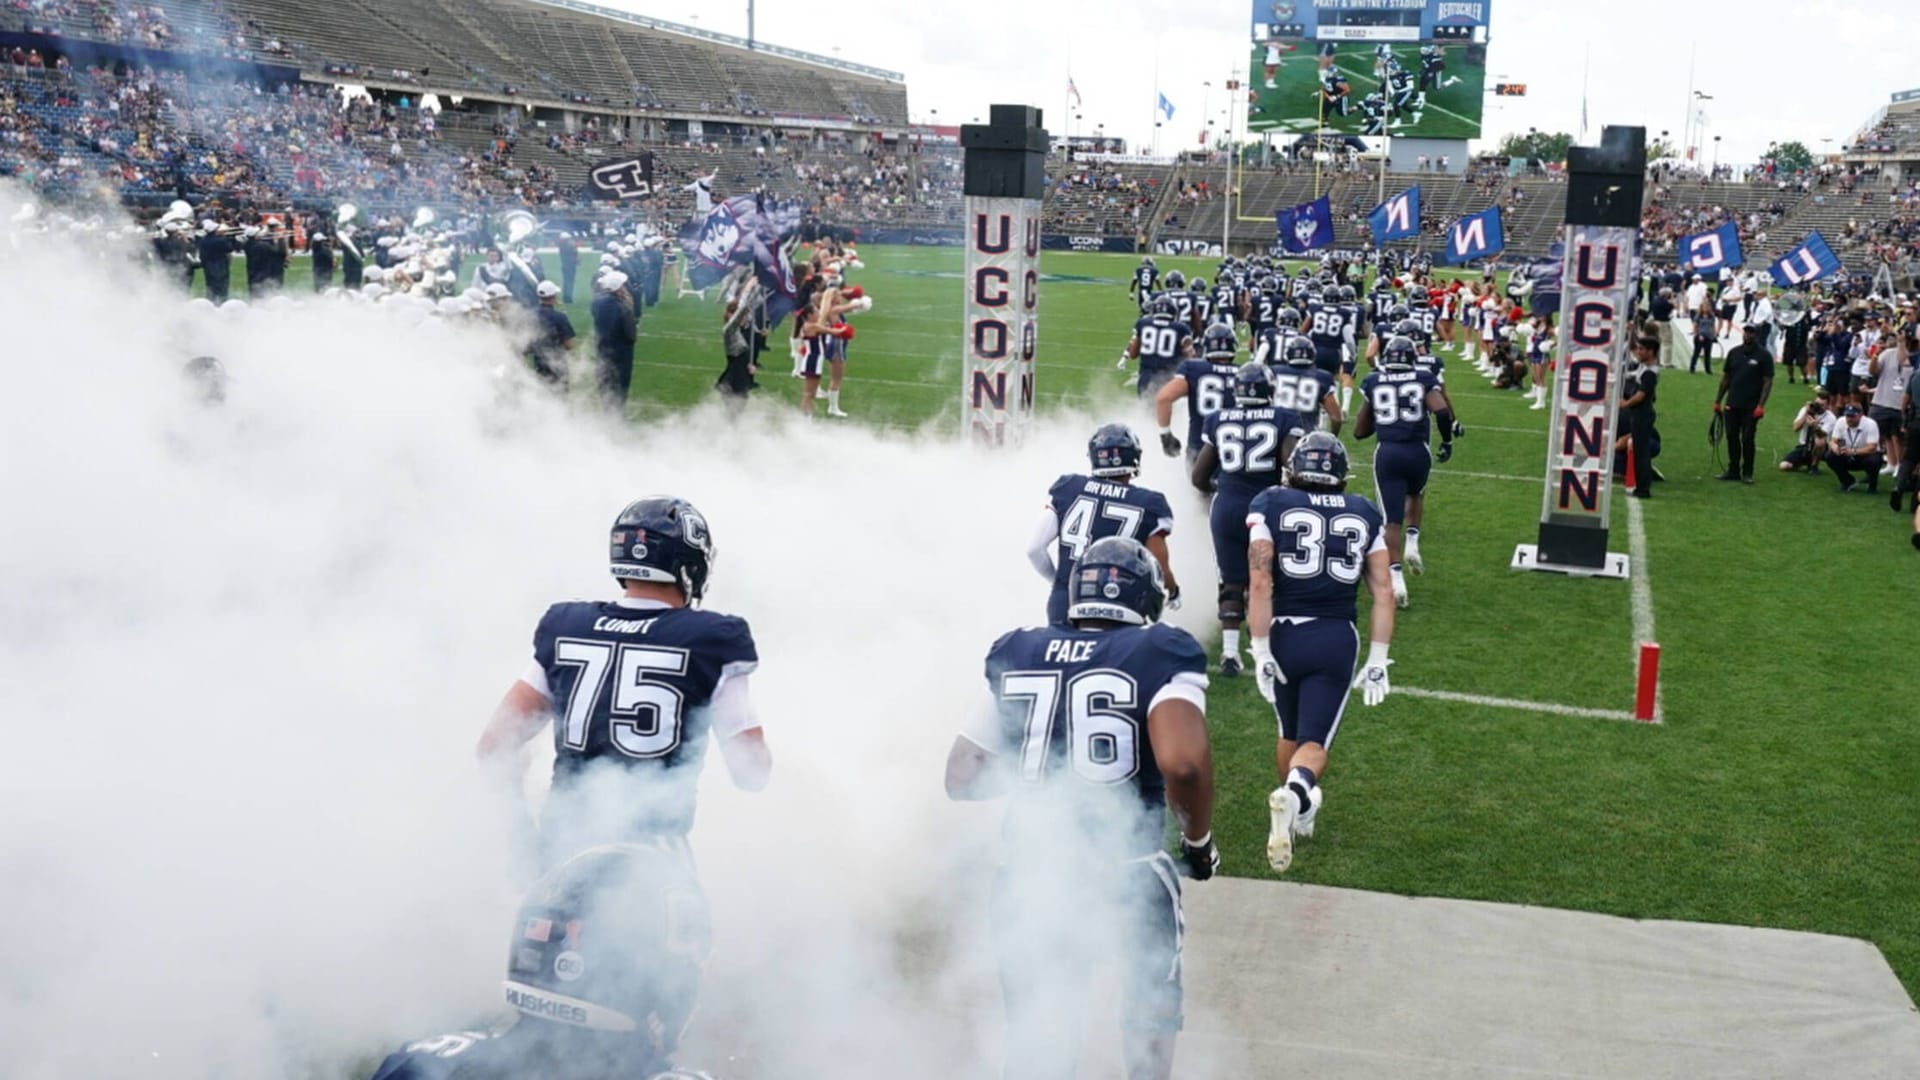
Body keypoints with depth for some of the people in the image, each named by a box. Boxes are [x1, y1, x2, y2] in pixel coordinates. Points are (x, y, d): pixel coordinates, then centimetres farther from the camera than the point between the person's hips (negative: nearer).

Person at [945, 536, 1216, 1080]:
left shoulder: (1015, 654, 7)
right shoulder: (1161, 653, -6)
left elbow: (962, 779, 9)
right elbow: (1182, 763, -22)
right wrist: (1199, 838, -4)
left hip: (1028, 875, 3)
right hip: (1126, 874, -3)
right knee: (1151, 1013, 27)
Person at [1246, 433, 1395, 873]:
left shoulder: (1271, 506, -1)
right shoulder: (1365, 514, 9)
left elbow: (1262, 583, -10)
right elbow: (1383, 593, 5)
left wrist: (1261, 652, -7)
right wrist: (1378, 660, 9)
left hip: (1285, 634, 0)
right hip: (1338, 639, 1)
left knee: (1290, 734, 22)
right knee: (1314, 742, 2)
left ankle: (1297, 813, 35)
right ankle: (1295, 793, -28)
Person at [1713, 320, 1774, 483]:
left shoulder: (1764, 356, -5)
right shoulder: (1734, 352, 8)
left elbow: (1768, 381, -8)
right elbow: (1726, 378, 13)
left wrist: (1761, 405, -16)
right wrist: (1718, 400, 10)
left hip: (1751, 407, -4)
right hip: (1732, 404, 4)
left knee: (1747, 439, -1)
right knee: (1732, 437, 7)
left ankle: (1747, 473, 7)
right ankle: (1733, 471, 15)